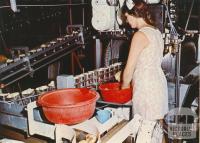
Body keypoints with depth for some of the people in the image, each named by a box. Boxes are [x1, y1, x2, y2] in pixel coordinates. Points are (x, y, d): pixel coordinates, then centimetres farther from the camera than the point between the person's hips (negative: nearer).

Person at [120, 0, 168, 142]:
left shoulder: (140, 35, -16)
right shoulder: (156, 31, 10)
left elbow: (129, 68, -14)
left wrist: (124, 86, 3)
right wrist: (132, 82, 16)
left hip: (147, 87, -9)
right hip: (158, 82, 9)